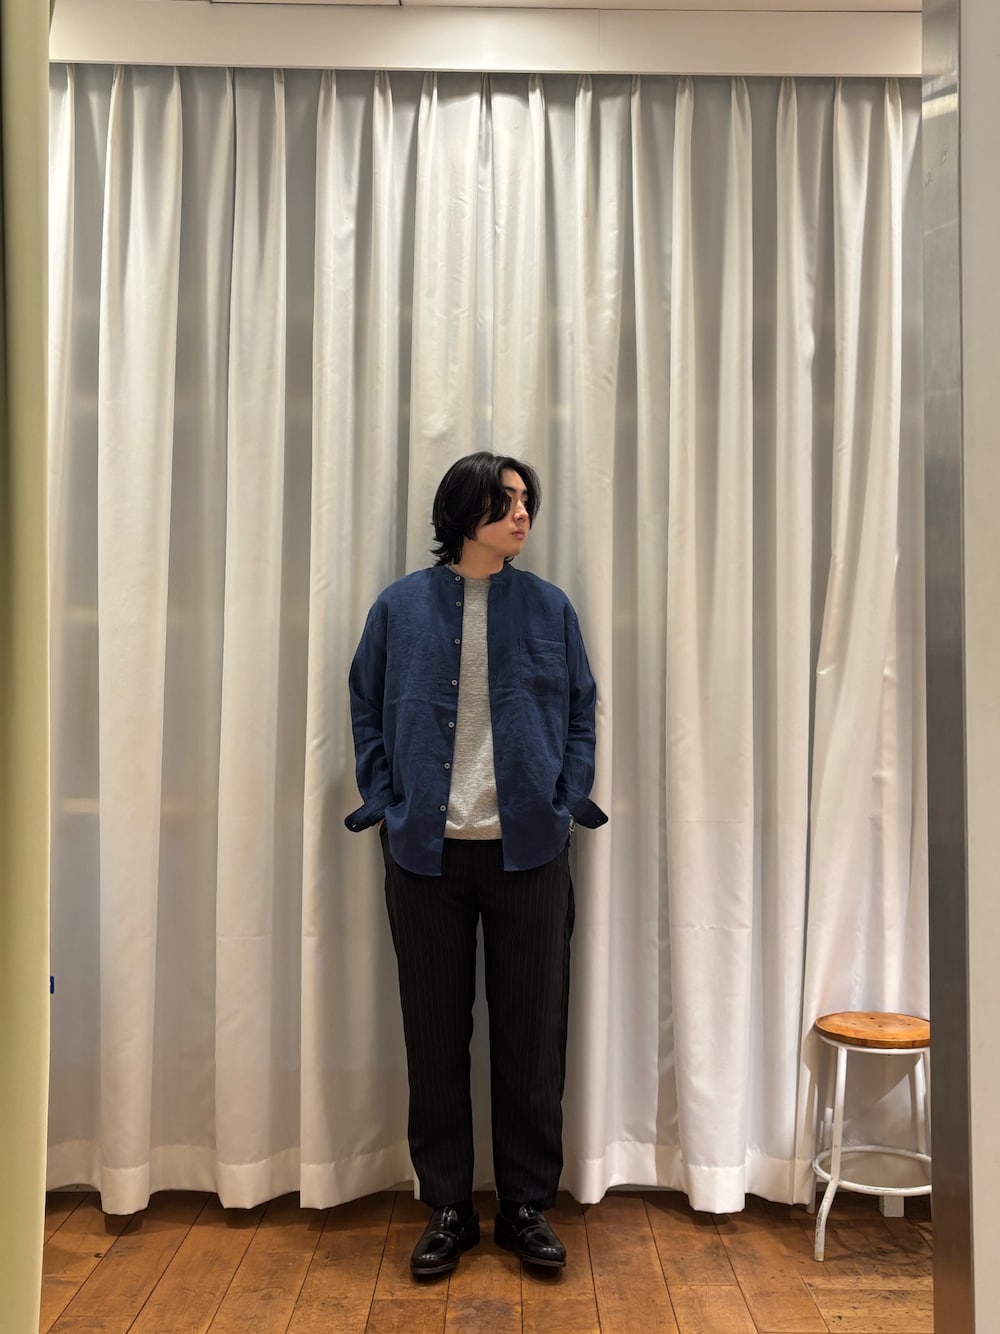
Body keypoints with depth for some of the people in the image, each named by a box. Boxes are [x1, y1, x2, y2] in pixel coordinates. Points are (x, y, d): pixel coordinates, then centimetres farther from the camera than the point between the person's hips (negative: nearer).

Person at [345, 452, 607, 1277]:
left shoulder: (549, 608, 4)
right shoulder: (402, 607, 2)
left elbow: (582, 712, 8)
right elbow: (367, 709, 8)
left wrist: (569, 802, -2)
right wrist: (385, 803, -1)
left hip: (529, 852, 1)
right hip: (426, 853, 0)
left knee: (532, 1032, 8)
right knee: (436, 1034, 9)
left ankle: (528, 1206, 26)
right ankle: (448, 1208, 27)